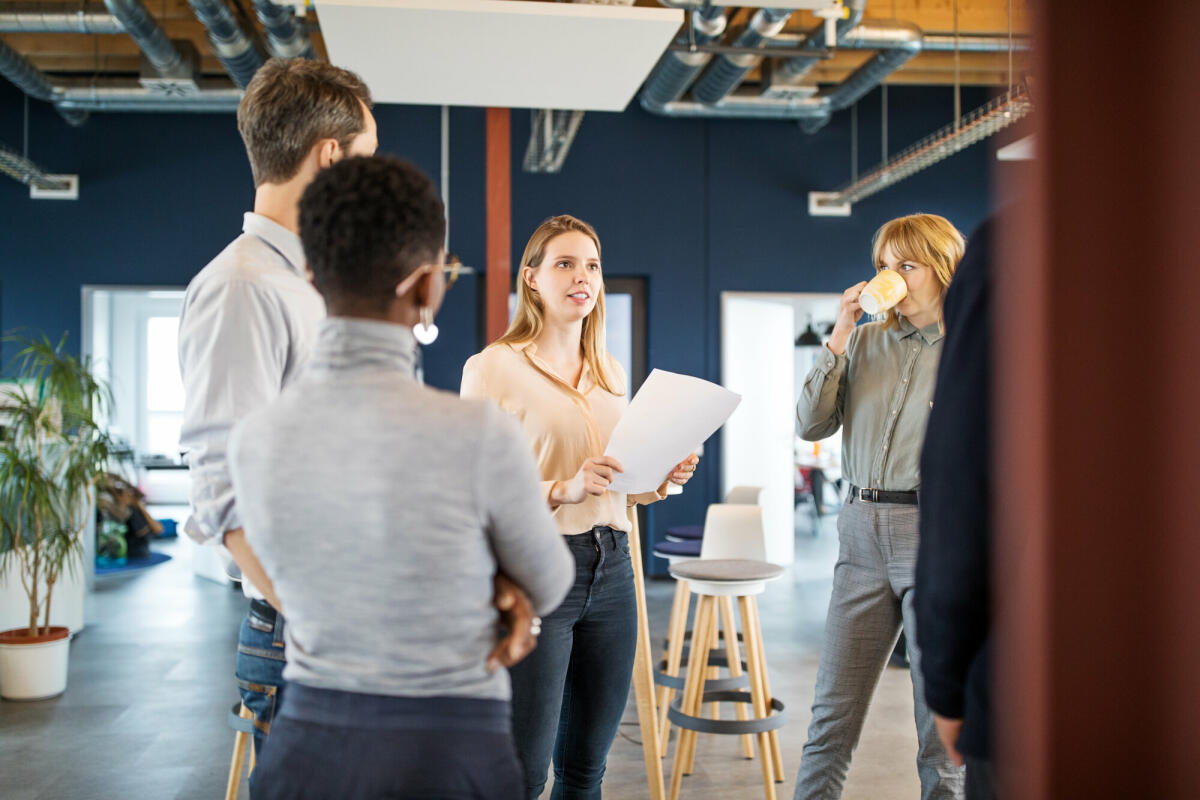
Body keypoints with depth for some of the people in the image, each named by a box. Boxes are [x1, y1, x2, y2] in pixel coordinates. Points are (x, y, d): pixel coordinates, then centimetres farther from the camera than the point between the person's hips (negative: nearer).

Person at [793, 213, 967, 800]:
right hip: (862, 536, 4)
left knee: (942, 725, 5)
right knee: (832, 714, 7)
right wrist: (838, 339, -2)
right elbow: (810, 425, 4)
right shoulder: (865, 343, 11)